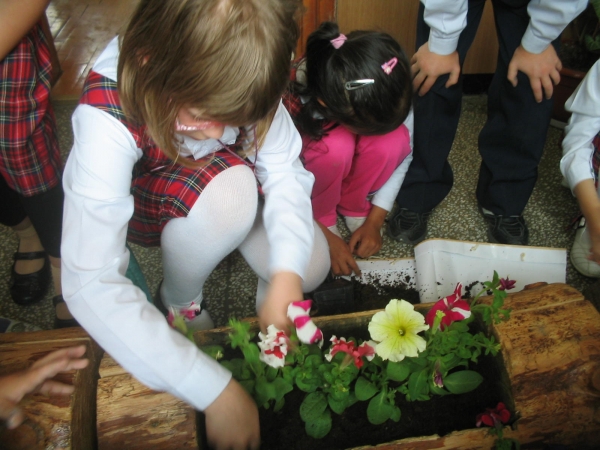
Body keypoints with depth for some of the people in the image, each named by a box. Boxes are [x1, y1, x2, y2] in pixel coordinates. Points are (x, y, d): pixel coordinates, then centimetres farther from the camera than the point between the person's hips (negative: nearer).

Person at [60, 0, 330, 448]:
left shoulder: (233, 78, -29)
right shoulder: (108, 115, -39)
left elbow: (285, 168, -22)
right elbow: (90, 283, -45)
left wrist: (287, 274, -39)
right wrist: (215, 390, -47)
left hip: (229, 186, 3)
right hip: (139, 199, -2)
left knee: (310, 265, -19)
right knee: (230, 193, -35)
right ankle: (180, 301, -6)